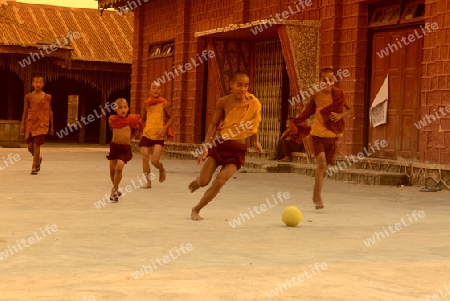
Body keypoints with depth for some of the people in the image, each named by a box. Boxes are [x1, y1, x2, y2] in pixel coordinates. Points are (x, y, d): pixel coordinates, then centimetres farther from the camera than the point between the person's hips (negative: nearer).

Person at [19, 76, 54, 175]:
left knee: (37, 144, -13)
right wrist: (22, 124, 4)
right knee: (30, 146, 3)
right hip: (30, 123, 2)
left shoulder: (47, 97, 3)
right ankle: (38, 159, 35)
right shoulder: (28, 96, 5)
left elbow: (50, 111, 9)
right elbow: (25, 111, 8)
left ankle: (34, 167, -6)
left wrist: (51, 126, 10)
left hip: (42, 124, -2)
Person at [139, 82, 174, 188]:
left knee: (155, 161, -10)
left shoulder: (164, 103, -7)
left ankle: (162, 170, 24)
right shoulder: (146, 104, 2)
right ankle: (148, 181, 14)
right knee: (145, 159, 0)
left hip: (158, 136, -3)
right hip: (146, 135, 3)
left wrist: (165, 128, -11)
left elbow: (171, 117, 2)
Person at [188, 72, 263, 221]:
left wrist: (256, 142, 3)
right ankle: (197, 181, 31)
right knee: (203, 181, -9)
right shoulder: (224, 102, -5)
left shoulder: (254, 104, -4)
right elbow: (213, 125, 0)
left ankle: (196, 209, 3)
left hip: (237, 149, 0)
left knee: (220, 181, -17)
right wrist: (206, 147, -8)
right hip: (219, 143, 0)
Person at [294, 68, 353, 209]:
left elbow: (350, 110, 5)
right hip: (318, 134, -2)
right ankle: (318, 198, -11)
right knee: (321, 163, -17)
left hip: (332, 135, 2)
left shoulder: (339, 95, -1)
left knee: (324, 166, 9)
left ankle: (316, 191, 32)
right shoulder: (316, 97, -2)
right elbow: (307, 112, 5)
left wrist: (340, 115, -14)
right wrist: (296, 122, -8)